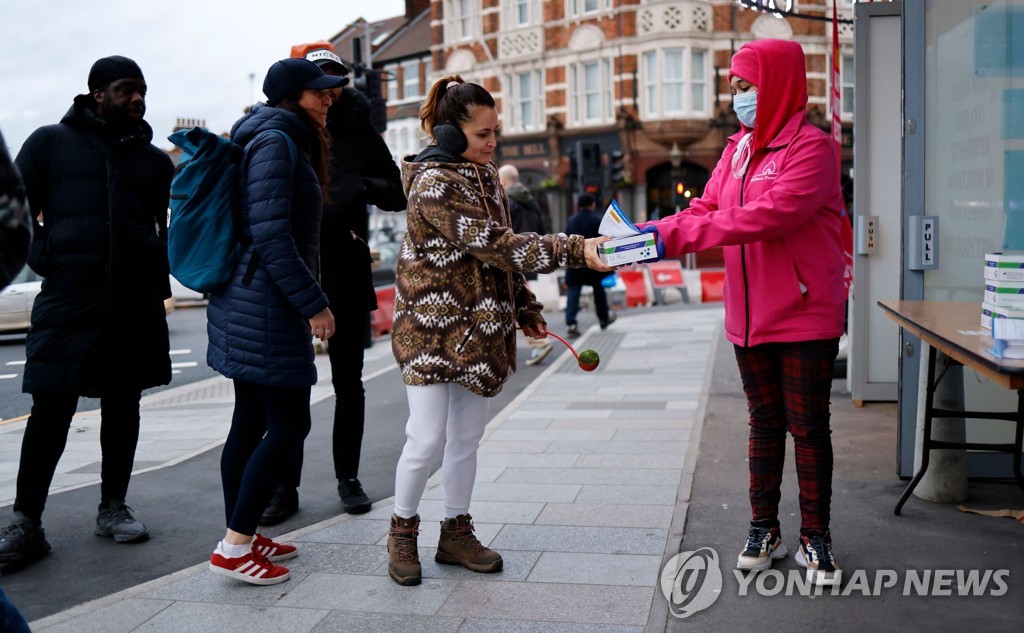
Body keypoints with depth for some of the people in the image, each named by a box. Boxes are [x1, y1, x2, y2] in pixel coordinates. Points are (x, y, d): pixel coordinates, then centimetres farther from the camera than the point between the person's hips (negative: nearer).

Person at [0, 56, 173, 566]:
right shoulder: (51, 142, 6)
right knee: (50, 409, -4)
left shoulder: (154, 160, 15)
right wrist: (43, 256, -5)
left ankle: (113, 507, 21)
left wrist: (159, 261, 5)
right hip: (67, 300, -3)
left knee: (123, 405, 9)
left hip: (136, 304, 3)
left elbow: (173, 224, 20)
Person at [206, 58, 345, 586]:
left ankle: (241, 538, 21)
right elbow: (270, 234, -20)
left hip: (249, 301, 10)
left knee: (252, 422, 13)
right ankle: (234, 546, 0)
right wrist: (313, 304, -18)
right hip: (267, 304, -10)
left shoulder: (290, 142, 19)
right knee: (290, 424, -7)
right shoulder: (276, 141, -12)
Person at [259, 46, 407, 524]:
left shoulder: (360, 133, 6)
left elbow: (398, 197, 6)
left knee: (348, 380, 8)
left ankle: (348, 477, 22)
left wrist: (365, 186, -14)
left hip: (346, 272, 1)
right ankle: (286, 485, 12)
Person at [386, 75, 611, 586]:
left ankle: (456, 532, 24)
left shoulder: (485, 176, 10)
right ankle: (402, 532, 16)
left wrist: (524, 308, 14)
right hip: (432, 328, -7)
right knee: (427, 438, -5)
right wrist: (576, 250, -29)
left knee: (467, 436, 11)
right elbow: (494, 244, -26)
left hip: (479, 328, 8)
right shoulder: (433, 183, -17)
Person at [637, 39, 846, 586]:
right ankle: (764, 530, 26)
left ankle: (814, 538, 18)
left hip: (805, 316, -6)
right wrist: (647, 233, -12)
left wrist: (675, 235, -28)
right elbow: (705, 211, 6)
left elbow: (771, 215, -25)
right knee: (764, 423, 14)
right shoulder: (738, 150, 11)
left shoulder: (811, 146, -12)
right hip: (750, 317, 6)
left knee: (808, 427, 4)